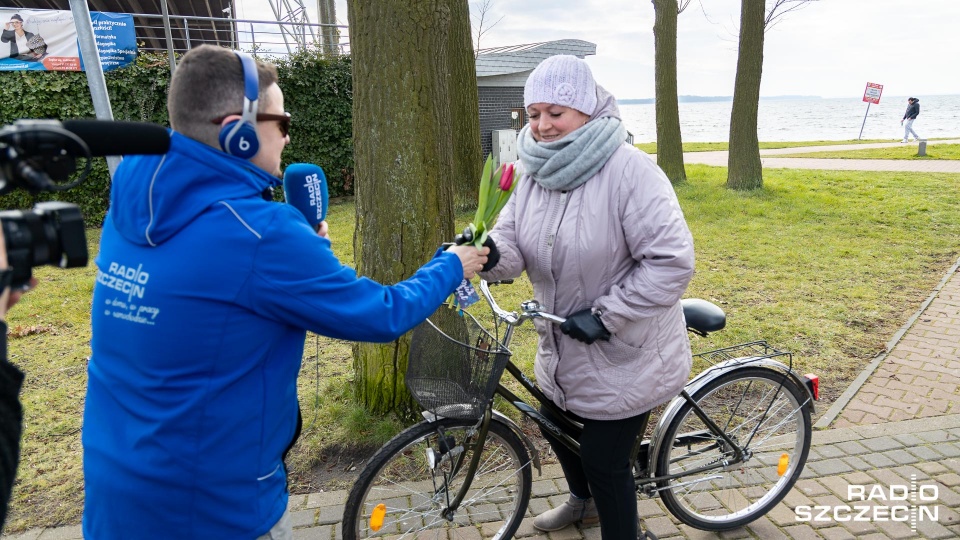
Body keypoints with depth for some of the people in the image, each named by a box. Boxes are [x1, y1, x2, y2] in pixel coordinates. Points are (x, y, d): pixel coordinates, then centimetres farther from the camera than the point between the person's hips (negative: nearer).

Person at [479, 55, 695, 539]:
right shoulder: (535, 173, 0)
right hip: (563, 347, 8)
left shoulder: (629, 170, -23)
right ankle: (583, 500, 57)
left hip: (622, 353, -7)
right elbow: (512, 246, -6)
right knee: (556, 428, 25)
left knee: (603, 457, 4)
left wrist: (604, 316, -25)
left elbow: (671, 261, -25)